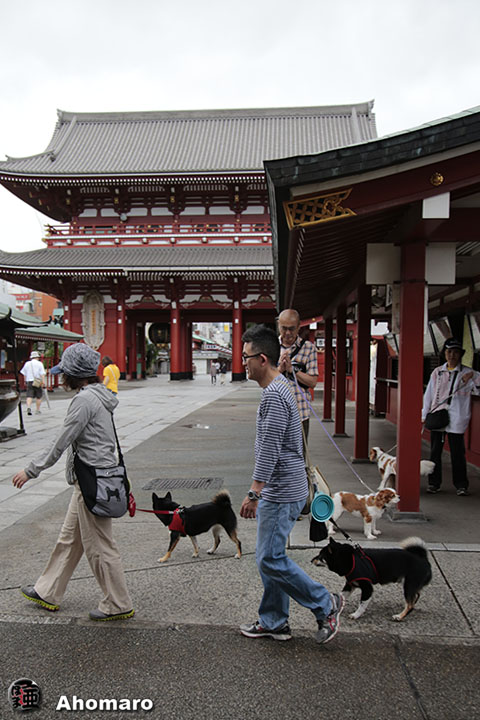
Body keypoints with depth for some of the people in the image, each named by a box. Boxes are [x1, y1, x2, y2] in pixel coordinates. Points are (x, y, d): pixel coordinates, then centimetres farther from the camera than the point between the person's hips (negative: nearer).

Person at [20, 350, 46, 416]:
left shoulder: (27, 364, 10)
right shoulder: (39, 364, -2)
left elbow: (24, 374, 16)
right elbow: (42, 374, -11)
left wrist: (25, 381, 27)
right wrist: (43, 381, -14)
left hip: (29, 381, 3)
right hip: (38, 382, -3)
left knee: (29, 396, -1)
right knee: (39, 396, 8)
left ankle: (28, 407, -23)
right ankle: (38, 410, 12)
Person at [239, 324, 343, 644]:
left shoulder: (274, 395, -20)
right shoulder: (280, 387, 13)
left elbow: (269, 451, -24)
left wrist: (254, 493, -23)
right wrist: (260, 493, 26)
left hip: (282, 493, -10)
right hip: (278, 491, 10)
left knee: (271, 560, -3)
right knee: (269, 558, 16)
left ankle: (326, 604, 12)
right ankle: (274, 622, 27)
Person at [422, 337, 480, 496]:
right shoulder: (437, 372, 10)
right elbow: (429, 394, 13)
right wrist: (424, 415, 11)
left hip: (456, 419, -2)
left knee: (457, 453, 0)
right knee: (435, 451, 7)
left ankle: (461, 485, 13)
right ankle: (434, 483, 18)